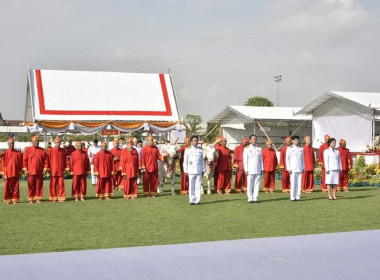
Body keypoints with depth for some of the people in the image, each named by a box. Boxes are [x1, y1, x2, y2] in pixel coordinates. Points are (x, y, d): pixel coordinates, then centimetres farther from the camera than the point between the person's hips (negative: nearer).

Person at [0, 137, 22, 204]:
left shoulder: (18, 153, 6)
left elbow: (20, 163, 9)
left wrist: (20, 172, 5)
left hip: (16, 174, 2)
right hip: (8, 174, -2)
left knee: (16, 187, 3)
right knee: (7, 187, 2)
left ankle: (15, 200, 10)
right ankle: (7, 200, 11)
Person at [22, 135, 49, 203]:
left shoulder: (42, 151, 7)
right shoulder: (27, 150, 3)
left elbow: (46, 160, 6)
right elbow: (24, 160, 2)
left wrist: (45, 169, -1)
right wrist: (25, 169, -4)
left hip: (39, 172, 1)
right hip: (30, 172, -1)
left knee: (39, 185, 4)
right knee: (31, 186, 2)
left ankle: (38, 198, 11)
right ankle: (31, 198, 9)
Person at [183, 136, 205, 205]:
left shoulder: (200, 150, 10)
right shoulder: (188, 150, 3)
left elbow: (202, 160, 14)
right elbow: (185, 161, 4)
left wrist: (203, 170, 10)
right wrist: (185, 171, -1)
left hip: (199, 170, 2)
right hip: (191, 171, -2)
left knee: (198, 186, 1)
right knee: (191, 186, -2)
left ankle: (197, 200, 6)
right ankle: (192, 200, 2)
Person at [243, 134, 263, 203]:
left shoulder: (259, 149, 13)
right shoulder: (247, 149, 3)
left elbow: (261, 159, 15)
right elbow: (245, 160, 0)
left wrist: (261, 169, 8)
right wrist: (246, 170, -6)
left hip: (258, 170, 3)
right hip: (250, 170, -3)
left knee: (257, 184, 1)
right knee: (250, 185, -4)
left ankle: (255, 198, 6)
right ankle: (250, 198, 1)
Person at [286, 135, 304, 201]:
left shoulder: (301, 149, 13)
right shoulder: (289, 148, 2)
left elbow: (302, 159, 17)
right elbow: (287, 159, 0)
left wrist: (303, 168, 11)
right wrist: (288, 168, -6)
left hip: (300, 168, 4)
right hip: (293, 169, -4)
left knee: (299, 183, 2)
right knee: (293, 183, -6)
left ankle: (297, 196, 6)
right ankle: (292, 197, -3)